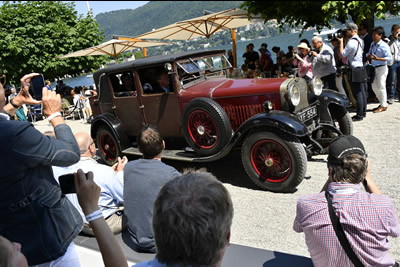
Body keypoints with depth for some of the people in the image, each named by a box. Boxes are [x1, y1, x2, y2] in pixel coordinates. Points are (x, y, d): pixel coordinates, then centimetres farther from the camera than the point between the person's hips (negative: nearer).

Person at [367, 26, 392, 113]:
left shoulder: (384, 46, -14)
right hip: (374, 68, 8)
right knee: (374, 86, 13)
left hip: (381, 68, -8)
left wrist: (377, 58, -27)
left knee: (381, 87, -2)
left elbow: (389, 57, -17)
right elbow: (369, 54, 21)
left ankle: (384, 106, 10)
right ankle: (382, 103, 28)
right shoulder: (372, 44, 8)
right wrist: (369, 56, -2)